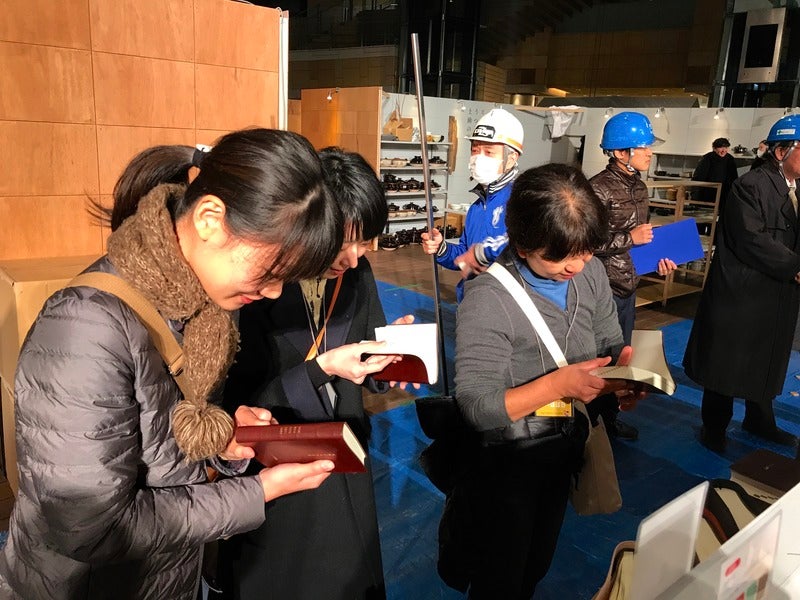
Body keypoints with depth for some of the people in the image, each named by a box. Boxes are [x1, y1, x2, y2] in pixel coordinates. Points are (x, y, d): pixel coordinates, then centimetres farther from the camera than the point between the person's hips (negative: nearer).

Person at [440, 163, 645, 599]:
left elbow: (611, 344, 1)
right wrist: (558, 384, -38)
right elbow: (477, 406, -31)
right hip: (506, 462, -6)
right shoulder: (488, 298, -29)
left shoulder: (591, 273, -11)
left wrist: (628, 369, -20)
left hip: (565, 449, 6)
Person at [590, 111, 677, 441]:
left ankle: (610, 416, 35)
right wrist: (629, 238, -21)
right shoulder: (599, 188, -18)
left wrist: (657, 257, 3)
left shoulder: (639, 186, 9)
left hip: (629, 287, 8)